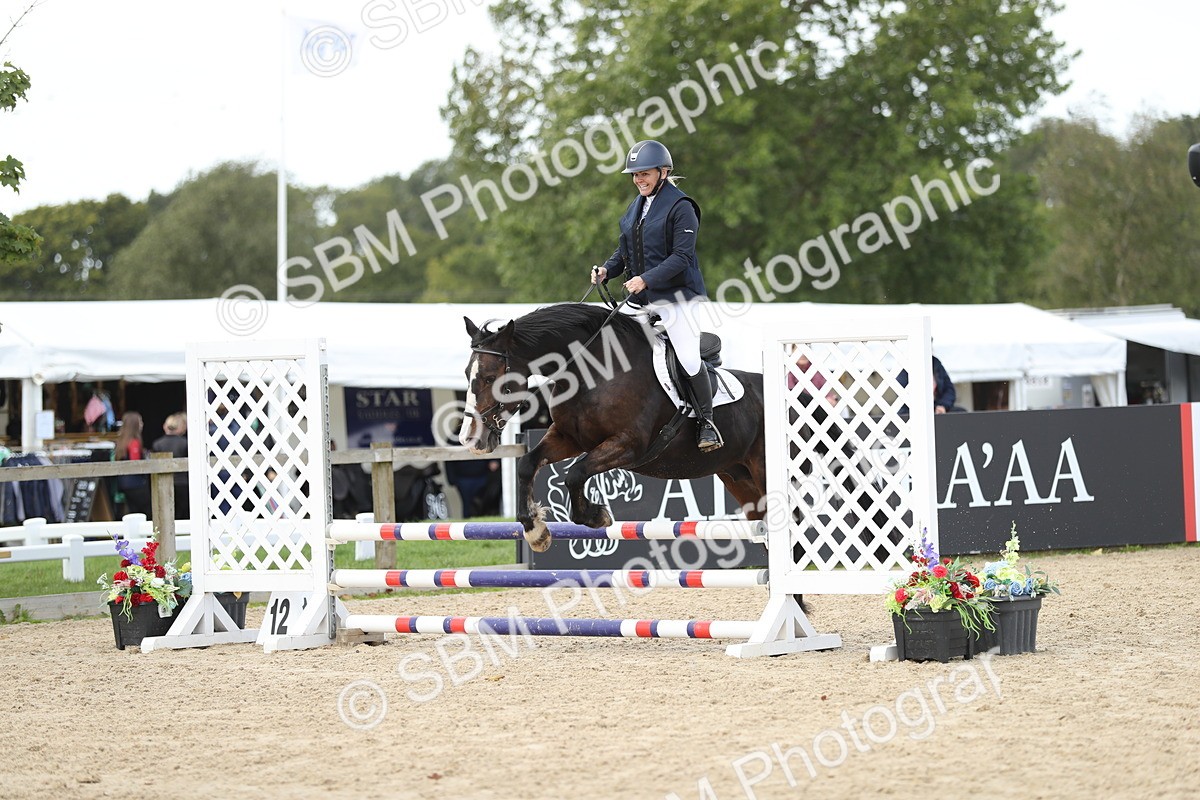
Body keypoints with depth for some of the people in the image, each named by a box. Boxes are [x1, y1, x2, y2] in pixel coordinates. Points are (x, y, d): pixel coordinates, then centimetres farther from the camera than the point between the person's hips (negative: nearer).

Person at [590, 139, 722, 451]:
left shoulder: (680, 207, -11)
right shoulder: (635, 208, 14)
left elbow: (681, 256, -17)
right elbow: (624, 250, 20)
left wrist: (646, 279, -26)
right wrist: (607, 269, -1)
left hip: (676, 294, -8)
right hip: (641, 297, 8)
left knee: (688, 358, -14)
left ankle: (707, 423, -2)